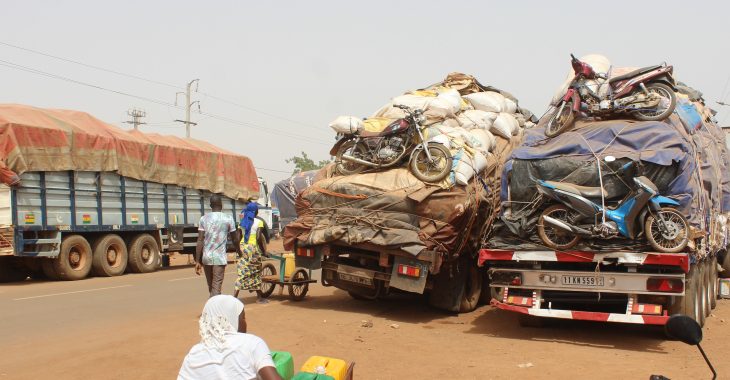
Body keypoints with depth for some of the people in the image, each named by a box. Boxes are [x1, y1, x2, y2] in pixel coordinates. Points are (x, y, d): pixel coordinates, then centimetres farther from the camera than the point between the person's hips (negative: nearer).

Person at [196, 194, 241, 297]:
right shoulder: (228, 218, -2)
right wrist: (238, 250, 26)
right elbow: (235, 239, 5)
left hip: (206, 257, 3)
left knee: (210, 287, 18)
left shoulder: (204, 218, 2)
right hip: (220, 257, -3)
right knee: (216, 288, -6)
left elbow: (200, 241, -3)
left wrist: (197, 261, -2)